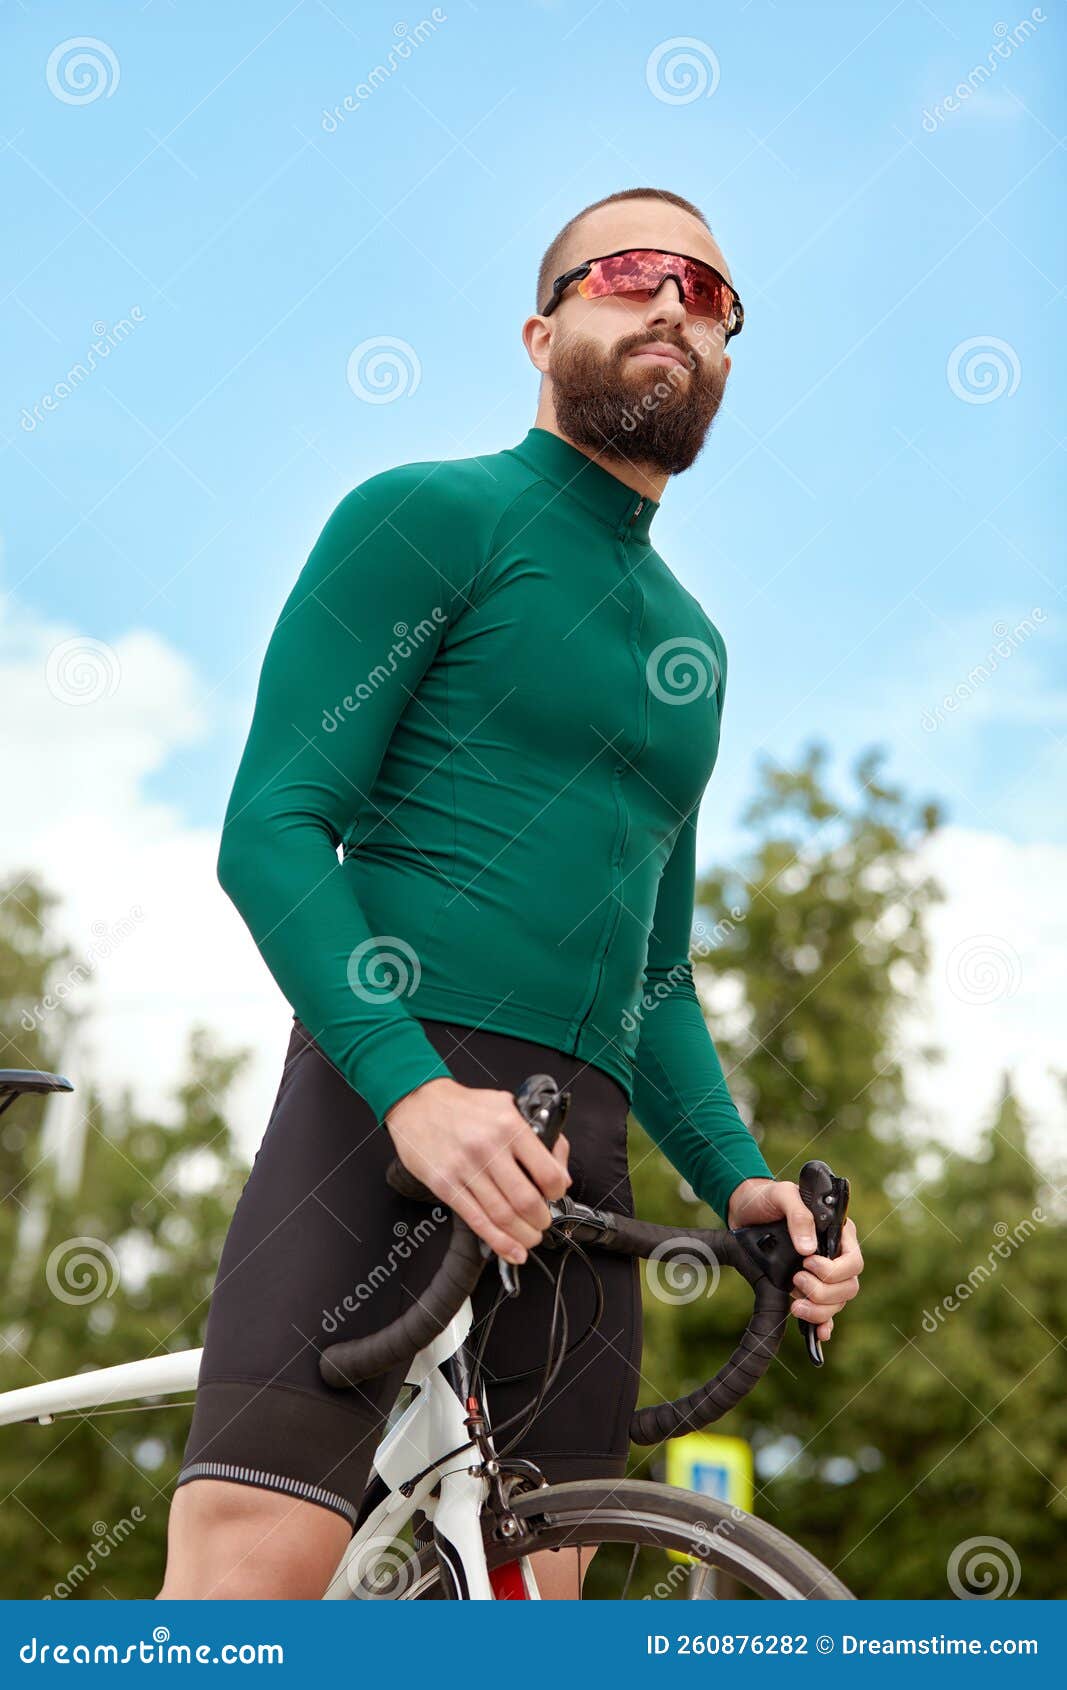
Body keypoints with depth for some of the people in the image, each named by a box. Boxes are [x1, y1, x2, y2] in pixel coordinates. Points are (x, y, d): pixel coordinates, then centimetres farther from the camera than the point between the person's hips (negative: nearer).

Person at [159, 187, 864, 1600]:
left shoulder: (689, 641, 24)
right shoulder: (433, 516, 4)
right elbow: (270, 827, -7)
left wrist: (737, 1178, 11)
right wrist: (412, 1087, -22)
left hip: (577, 1147, 7)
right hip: (390, 1086, -7)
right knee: (249, 1562, -21)